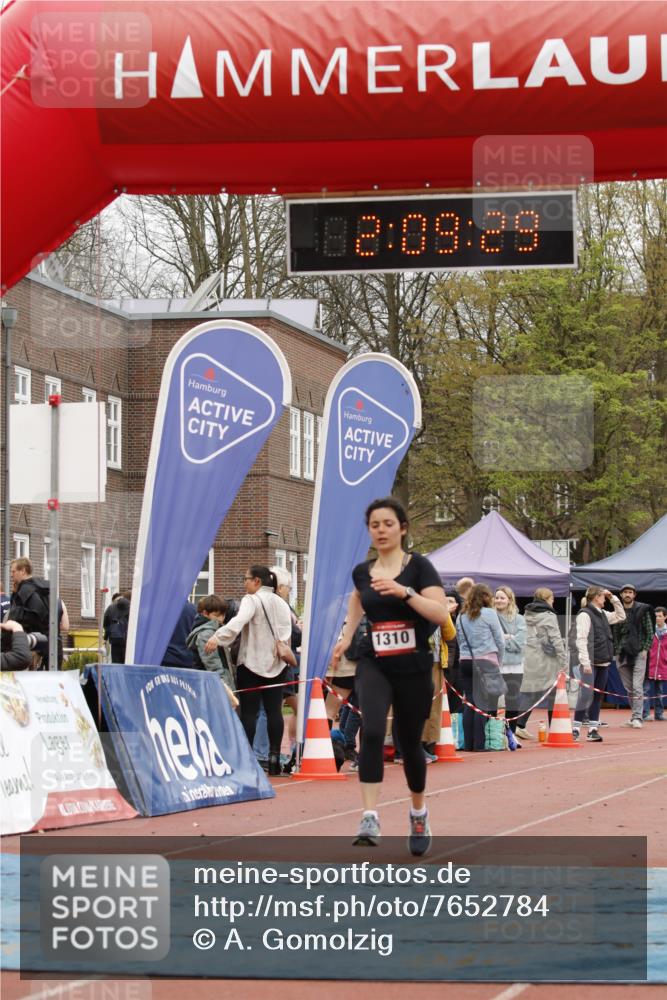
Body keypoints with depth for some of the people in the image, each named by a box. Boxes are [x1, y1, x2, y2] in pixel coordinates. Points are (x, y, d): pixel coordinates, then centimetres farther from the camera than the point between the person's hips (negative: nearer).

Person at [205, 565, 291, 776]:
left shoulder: (251, 600, -10)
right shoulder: (281, 603, 13)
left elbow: (239, 620, -27)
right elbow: (287, 631, 10)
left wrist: (217, 637, -36)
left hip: (252, 663, -6)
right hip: (276, 664, 6)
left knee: (249, 711, -3)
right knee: (274, 710, 6)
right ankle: (274, 756, 3)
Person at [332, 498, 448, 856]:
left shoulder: (418, 567, -7)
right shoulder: (362, 572, 5)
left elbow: (441, 614, -18)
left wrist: (404, 591, -28)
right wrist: (347, 635, 19)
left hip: (414, 668, -2)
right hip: (374, 665, 2)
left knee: (409, 743, 10)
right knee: (371, 731, -24)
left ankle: (419, 816, 36)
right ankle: (370, 818, -28)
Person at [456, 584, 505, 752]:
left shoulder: (461, 616, 9)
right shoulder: (489, 614, -3)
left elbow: (459, 640, 9)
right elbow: (500, 642, 1)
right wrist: (499, 664, 11)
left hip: (465, 661, 4)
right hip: (486, 661, -4)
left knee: (469, 703, 8)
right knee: (483, 703, -4)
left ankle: (468, 743, 6)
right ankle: (479, 743, -8)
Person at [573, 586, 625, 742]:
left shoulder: (603, 614, 16)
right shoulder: (585, 614, -9)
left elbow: (620, 616, 29)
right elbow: (581, 639, -15)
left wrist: (613, 599, 17)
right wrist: (585, 662, -20)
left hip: (603, 662, 8)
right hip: (591, 663, -8)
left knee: (598, 696, 8)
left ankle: (593, 729, 10)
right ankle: (575, 729, -8)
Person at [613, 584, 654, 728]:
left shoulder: (642, 610, 2)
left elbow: (649, 632, 2)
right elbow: (615, 634, 14)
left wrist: (645, 649, -7)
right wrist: (616, 652, 5)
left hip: (638, 653, -4)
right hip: (622, 654, 4)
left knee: (637, 687, -11)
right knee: (629, 688, 7)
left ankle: (637, 718, -14)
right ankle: (636, 714, 17)